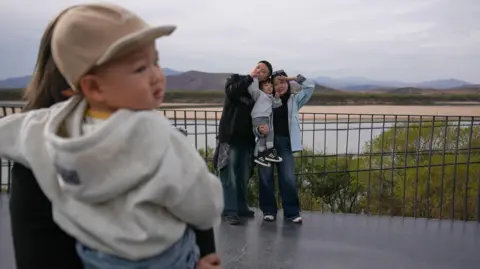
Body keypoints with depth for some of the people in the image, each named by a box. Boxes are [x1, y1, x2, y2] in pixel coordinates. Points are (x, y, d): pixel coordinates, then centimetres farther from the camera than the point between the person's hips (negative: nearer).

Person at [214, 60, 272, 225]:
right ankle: (229, 211, -3)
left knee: (243, 176, 12)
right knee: (229, 176, -6)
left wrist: (262, 128, -19)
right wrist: (249, 77, -16)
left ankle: (241, 207, 24)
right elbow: (231, 92, -21)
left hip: (247, 139, 4)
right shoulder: (236, 79, 3)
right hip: (230, 137, -4)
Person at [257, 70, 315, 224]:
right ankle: (269, 210, 16)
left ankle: (292, 212, 6)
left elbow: (310, 86, 10)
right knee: (266, 177, 3)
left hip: (285, 142, 0)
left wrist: (294, 78, 4)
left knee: (288, 178, -4)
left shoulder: (294, 100, 12)